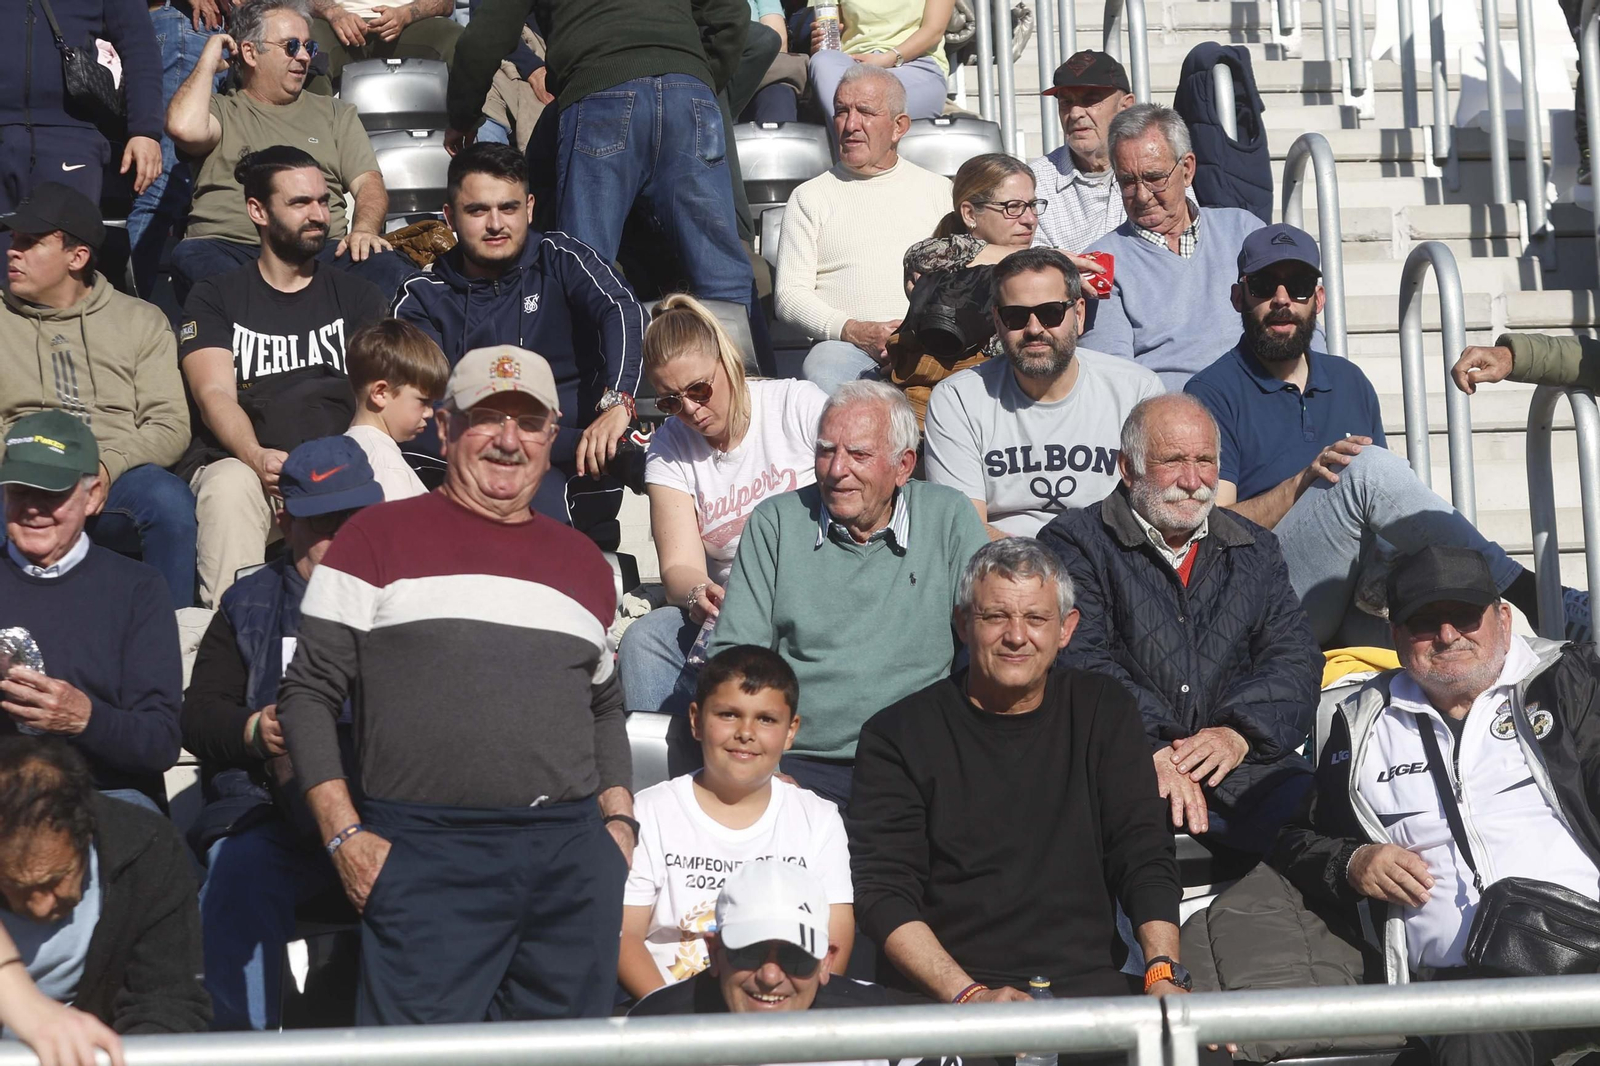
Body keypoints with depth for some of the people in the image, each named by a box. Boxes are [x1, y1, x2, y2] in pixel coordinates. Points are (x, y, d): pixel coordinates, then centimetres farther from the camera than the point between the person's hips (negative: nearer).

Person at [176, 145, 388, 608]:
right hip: (238, 461, -1)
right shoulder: (216, 298, 14)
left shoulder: (356, 296, 20)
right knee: (230, 487, -37)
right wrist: (257, 457, -24)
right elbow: (215, 396, -1)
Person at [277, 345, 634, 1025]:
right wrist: (344, 836, -6)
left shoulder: (582, 561, 18)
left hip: (573, 853, 4)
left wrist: (618, 821, 13)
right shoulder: (380, 537, 4)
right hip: (426, 858, -4)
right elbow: (308, 695, 2)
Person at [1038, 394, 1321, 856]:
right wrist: (1153, 750, -20)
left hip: (1241, 761, 4)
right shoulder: (1074, 543, 9)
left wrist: (1239, 732, -10)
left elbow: (1295, 655, 11)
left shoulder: (1254, 549, 23)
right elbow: (1078, 658, -6)